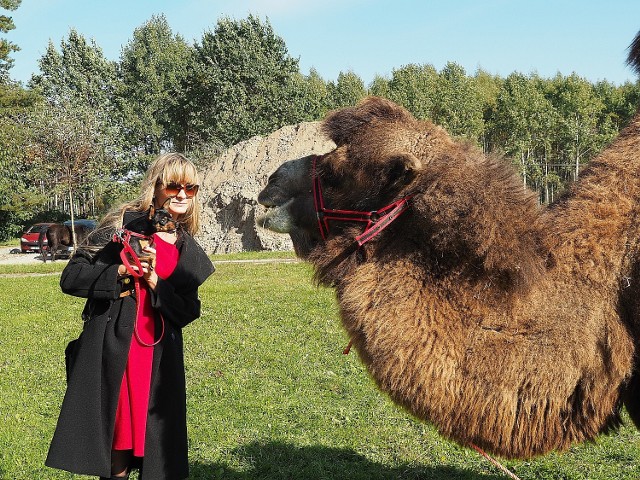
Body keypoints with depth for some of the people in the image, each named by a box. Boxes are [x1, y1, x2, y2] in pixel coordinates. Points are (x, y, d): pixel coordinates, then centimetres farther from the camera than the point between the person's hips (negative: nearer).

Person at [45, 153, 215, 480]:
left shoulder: (189, 253, 13)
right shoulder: (123, 226, -1)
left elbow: (188, 312, 6)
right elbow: (71, 278, -5)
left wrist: (154, 281, -9)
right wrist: (123, 271, -18)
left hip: (160, 361, 4)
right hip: (112, 354, -4)